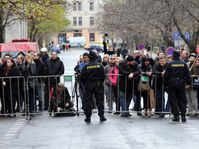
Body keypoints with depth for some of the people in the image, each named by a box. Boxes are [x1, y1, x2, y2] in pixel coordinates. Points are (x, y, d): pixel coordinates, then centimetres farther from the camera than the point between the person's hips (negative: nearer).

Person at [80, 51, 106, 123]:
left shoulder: (86, 66, -7)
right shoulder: (100, 65, -5)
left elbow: (82, 77, -5)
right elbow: (103, 75, -2)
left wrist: (85, 83, 11)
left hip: (88, 85, -1)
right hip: (98, 85, 1)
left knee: (88, 101, 5)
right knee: (100, 100, 7)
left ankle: (88, 117, 5)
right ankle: (101, 116, 6)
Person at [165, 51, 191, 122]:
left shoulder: (170, 64, -6)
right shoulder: (183, 64, 1)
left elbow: (166, 75, -5)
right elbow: (187, 74, 3)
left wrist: (166, 83, 4)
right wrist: (188, 83, 10)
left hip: (172, 84, -2)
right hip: (181, 84, 2)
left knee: (173, 100, 4)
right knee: (182, 100, 9)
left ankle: (176, 116, 2)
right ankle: (183, 116, 6)